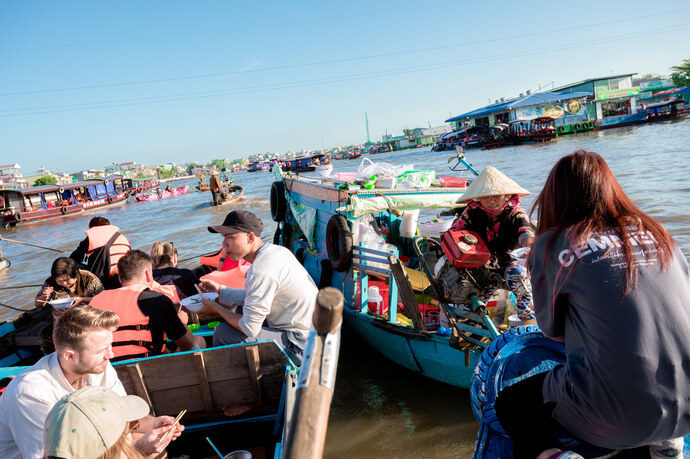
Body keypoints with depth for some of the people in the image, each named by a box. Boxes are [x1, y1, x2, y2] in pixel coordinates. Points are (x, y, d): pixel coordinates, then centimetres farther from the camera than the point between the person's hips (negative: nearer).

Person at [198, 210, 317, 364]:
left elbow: (249, 329, -19)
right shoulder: (276, 250, 5)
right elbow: (254, 296, 19)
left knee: (223, 334, -13)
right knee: (241, 310, 23)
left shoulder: (261, 271, -25)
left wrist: (217, 309, -3)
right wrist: (219, 290, 18)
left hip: (299, 346, -10)